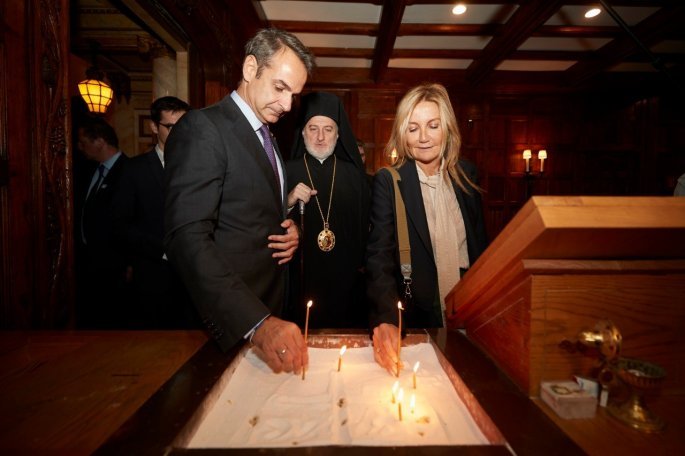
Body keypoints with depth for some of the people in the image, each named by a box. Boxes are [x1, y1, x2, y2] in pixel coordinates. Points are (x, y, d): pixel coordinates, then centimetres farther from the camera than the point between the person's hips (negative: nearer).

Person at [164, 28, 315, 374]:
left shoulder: (267, 138, 12)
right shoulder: (202, 128, -15)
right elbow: (187, 238, -26)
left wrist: (289, 232, -2)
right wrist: (257, 323, -34)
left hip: (270, 311, 8)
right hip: (231, 321, -8)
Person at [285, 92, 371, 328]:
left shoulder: (354, 174, 4)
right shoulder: (286, 171, 2)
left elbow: (366, 228, 4)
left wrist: (363, 265, 0)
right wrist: (288, 202, -18)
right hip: (300, 282, -1)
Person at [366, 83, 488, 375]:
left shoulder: (466, 174, 1)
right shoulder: (388, 182, -13)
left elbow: (479, 243, 9)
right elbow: (379, 257, -21)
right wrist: (387, 320, -36)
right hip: (416, 318, -4)